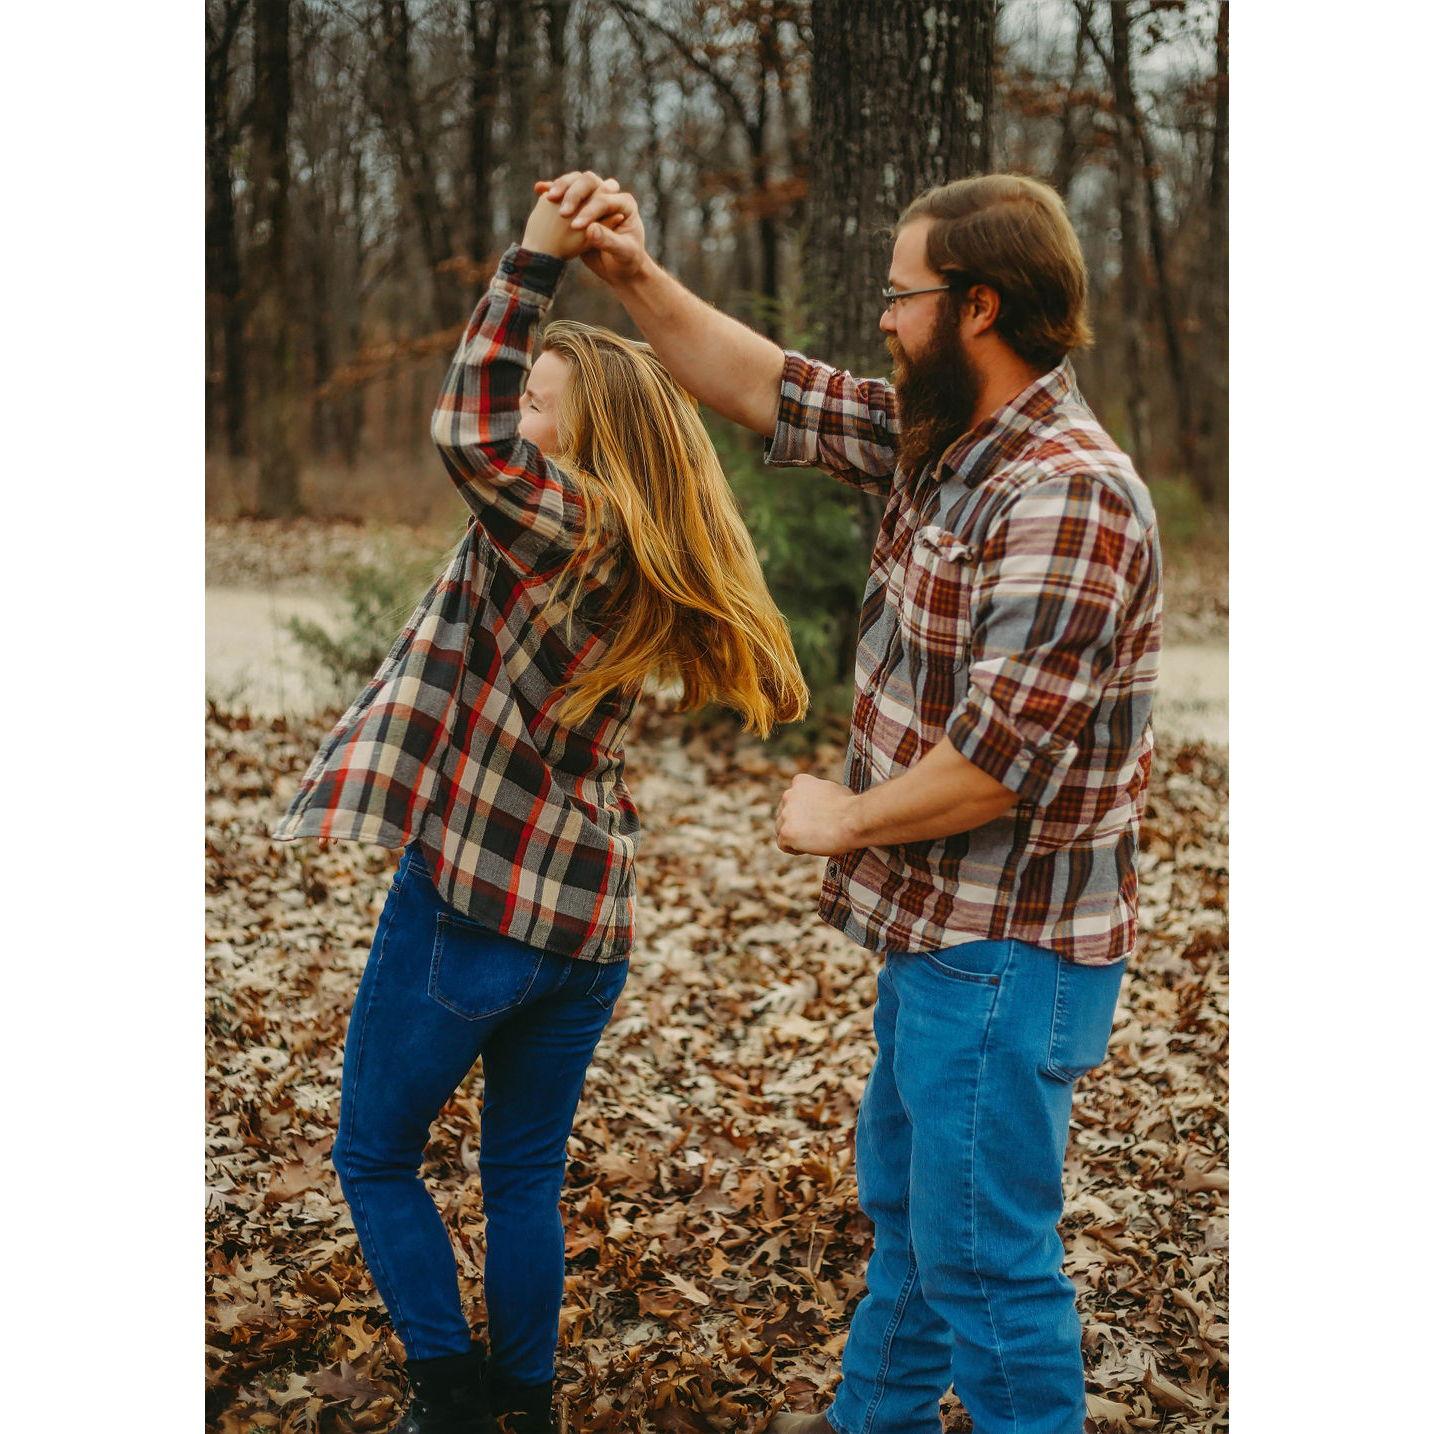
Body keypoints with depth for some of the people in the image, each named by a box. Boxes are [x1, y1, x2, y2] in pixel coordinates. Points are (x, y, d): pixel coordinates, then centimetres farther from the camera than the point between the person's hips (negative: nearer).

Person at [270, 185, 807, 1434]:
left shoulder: (559, 523, -16)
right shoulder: (641, 571, 5)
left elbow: (471, 433, -31)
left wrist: (537, 261, -26)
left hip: (469, 903, -7)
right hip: (586, 921, 7)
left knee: (377, 1158, 12)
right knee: (526, 1173, 19)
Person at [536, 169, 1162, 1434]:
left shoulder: (1067, 498, -25)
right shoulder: (939, 439, 4)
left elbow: (998, 762, -29)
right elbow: (771, 391, 12)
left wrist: (841, 819, -14)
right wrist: (633, 276, 3)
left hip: (1006, 953, -10)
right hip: (940, 932, 10)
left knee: (981, 1256, 2)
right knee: (901, 1197, 27)